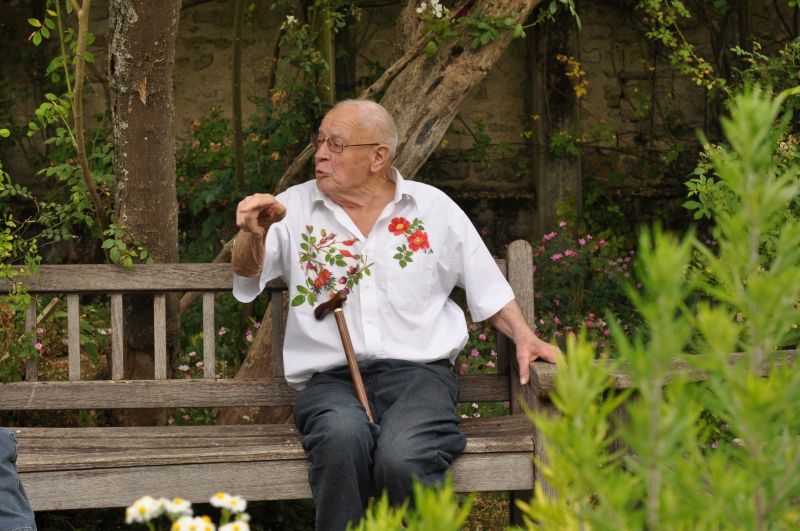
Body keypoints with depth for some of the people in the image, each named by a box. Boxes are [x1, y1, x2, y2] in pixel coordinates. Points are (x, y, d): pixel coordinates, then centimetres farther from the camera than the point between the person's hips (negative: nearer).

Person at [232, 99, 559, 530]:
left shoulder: (433, 208, 14)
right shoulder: (297, 207, 13)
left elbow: (487, 289, 19)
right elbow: (248, 276, -2)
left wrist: (523, 336, 1)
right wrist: (253, 235, -25)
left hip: (418, 370, 0)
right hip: (329, 379, 0)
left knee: (402, 459, -34)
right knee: (343, 435, -37)